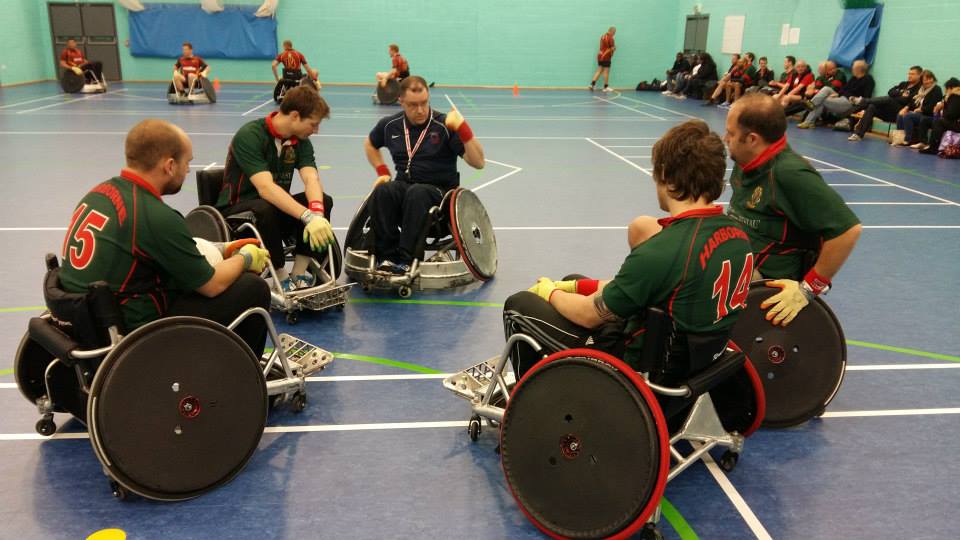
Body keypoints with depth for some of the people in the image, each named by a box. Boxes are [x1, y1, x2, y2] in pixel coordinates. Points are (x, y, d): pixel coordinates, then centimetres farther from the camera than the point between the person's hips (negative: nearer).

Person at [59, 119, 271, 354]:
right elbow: (212, 285, -12)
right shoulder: (157, 218, -23)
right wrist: (245, 258, 7)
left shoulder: (98, 192, 2)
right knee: (253, 288, -3)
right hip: (132, 333, -9)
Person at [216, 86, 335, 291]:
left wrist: (316, 212, -39)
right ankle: (282, 280, -22)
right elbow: (266, 188, -34)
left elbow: (311, 178, -17)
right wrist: (308, 216, -45)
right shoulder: (250, 136, -22)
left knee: (324, 201, -17)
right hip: (237, 213, -6)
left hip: (276, 207, 6)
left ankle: (299, 274, -15)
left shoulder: (301, 141, -1)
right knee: (265, 209, -38)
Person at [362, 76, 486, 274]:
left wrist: (462, 127, -26)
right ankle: (388, 257, -28)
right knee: (382, 191, -30)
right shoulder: (390, 125, 7)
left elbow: (478, 162, -14)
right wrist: (382, 172, 16)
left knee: (416, 192, -37)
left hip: (439, 191, -3)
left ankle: (405, 260, -35)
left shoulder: (445, 126, -7)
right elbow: (369, 144, 30)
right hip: (403, 187, 4)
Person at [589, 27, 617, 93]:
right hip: (606, 57, -8)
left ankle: (592, 84, 1)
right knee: (606, 72, -1)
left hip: (600, 56, 8)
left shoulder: (603, 36, 13)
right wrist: (614, 47, 6)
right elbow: (612, 48, -17)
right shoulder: (610, 38, -14)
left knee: (599, 70, 10)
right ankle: (605, 87, 5)